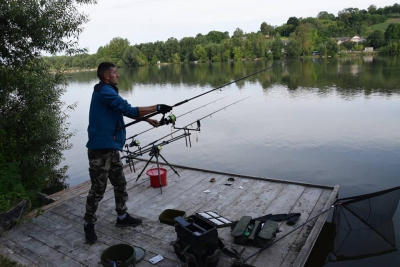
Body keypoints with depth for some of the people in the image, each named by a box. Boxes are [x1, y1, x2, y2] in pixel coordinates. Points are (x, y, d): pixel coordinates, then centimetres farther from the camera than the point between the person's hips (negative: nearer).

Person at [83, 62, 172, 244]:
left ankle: (122, 217, 29)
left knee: (120, 183, 15)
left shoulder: (106, 92, 16)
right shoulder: (105, 91, -16)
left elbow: (125, 111, 20)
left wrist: (148, 119, 13)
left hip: (110, 147, 10)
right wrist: (157, 108, -18)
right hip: (100, 148, -10)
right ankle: (89, 223, 19)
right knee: (98, 189, 1)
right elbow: (128, 110, -22)